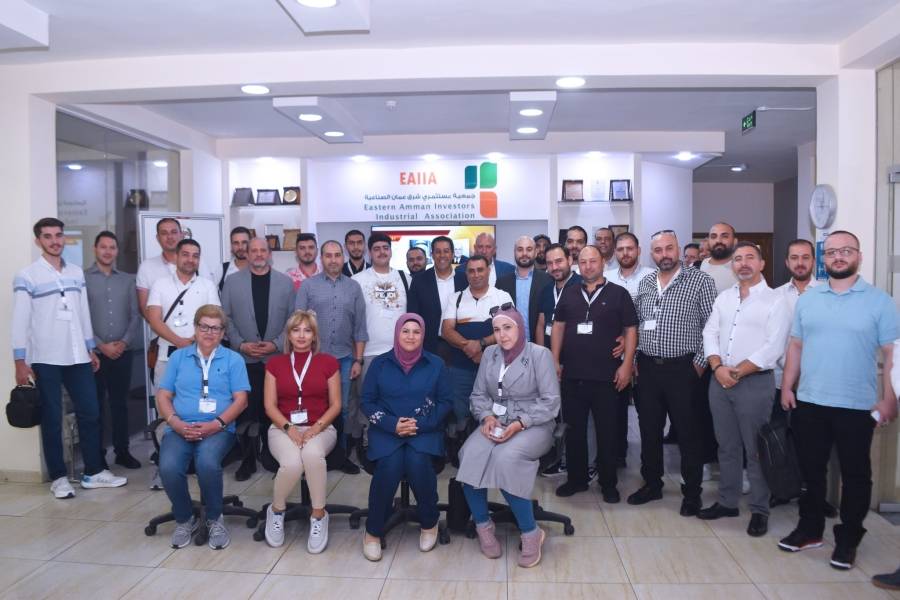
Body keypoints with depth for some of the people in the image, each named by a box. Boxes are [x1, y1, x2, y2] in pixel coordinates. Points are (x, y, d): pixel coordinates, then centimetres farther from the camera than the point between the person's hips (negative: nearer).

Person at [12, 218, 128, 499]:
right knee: (52, 418, 4)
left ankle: (93, 472, 19)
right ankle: (58, 477, 16)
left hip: (77, 356, 5)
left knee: (90, 412, 7)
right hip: (45, 359, -5)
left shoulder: (76, 273, 10)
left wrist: (90, 349, 15)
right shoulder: (26, 276, -5)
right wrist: (20, 361, -10)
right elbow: (20, 321, -7)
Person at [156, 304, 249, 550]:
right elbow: (163, 395, 11)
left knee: (207, 463, -33)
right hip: (180, 429, 2)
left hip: (218, 429, -2)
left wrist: (216, 424, -12)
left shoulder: (233, 359, 10)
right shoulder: (178, 357, 16)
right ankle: (184, 519, 2)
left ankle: (214, 519, -5)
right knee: (168, 468, -27)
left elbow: (240, 399, 3)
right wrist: (176, 423, -8)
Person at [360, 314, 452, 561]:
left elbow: (445, 402, 3)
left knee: (417, 462, -30)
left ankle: (429, 522, -3)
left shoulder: (435, 364, 5)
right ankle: (374, 530, -8)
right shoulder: (380, 363, 5)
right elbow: (367, 401, 3)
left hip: (425, 430, 0)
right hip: (387, 430, 0)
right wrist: (392, 424, -12)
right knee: (390, 465, -29)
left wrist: (420, 424, -12)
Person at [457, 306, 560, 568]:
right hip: (496, 422, 4)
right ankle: (483, 525, -4)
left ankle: (531, 532, -13)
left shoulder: (540, 354, -6)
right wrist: (487, 417, -9)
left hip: (533, 425, -4)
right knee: (469, 455, -25)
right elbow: (478, 394, 12)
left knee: (505, 458, -33)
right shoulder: (489, 354, 9)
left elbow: (551, 401, -9)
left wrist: (520, 423, -19)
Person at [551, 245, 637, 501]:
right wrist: (555, 361, 4)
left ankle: (608, 483, 20)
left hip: (606, 375, -3)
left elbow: (630, 330, -1)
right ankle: (576, 478, 25)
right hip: (572, 375, 3)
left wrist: (626, 365, -9)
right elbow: (558, 326, 11)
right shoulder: (569, 293, 9)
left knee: (607, 431, 6)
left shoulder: (619, 293, 0)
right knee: (574, 430, 11)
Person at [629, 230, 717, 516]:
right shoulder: (644, 283, 11)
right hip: (648, 369, 5)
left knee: (687, 433, 4)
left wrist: (700, 363, -10)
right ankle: (652, 484, 29)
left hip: (682, 369, -5)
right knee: (649, 430, 13)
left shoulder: (700, 280, -5)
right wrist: (636, 359, 9)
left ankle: (692, 493, 19)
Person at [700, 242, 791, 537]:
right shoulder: (724, 297, 12)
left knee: (755, 449, 3)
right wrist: (718, 368, -10)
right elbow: (709, 334, 6)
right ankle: (727, 502, 26)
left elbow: (773, 348, -13)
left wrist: (737, 372, -14)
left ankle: (759, 510, 17)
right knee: (727, 447, 14)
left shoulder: (775, 300, -4)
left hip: (755, 382, -5)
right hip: (719, 381, 5)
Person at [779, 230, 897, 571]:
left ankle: (848, 539, 25)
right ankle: (810, 529, 29)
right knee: (811, 470, 13)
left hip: (857, 407, -3)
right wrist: (787, 387, 4)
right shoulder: (807, 299, 7)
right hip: (808, 403, 3)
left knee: (855, 475, 9)